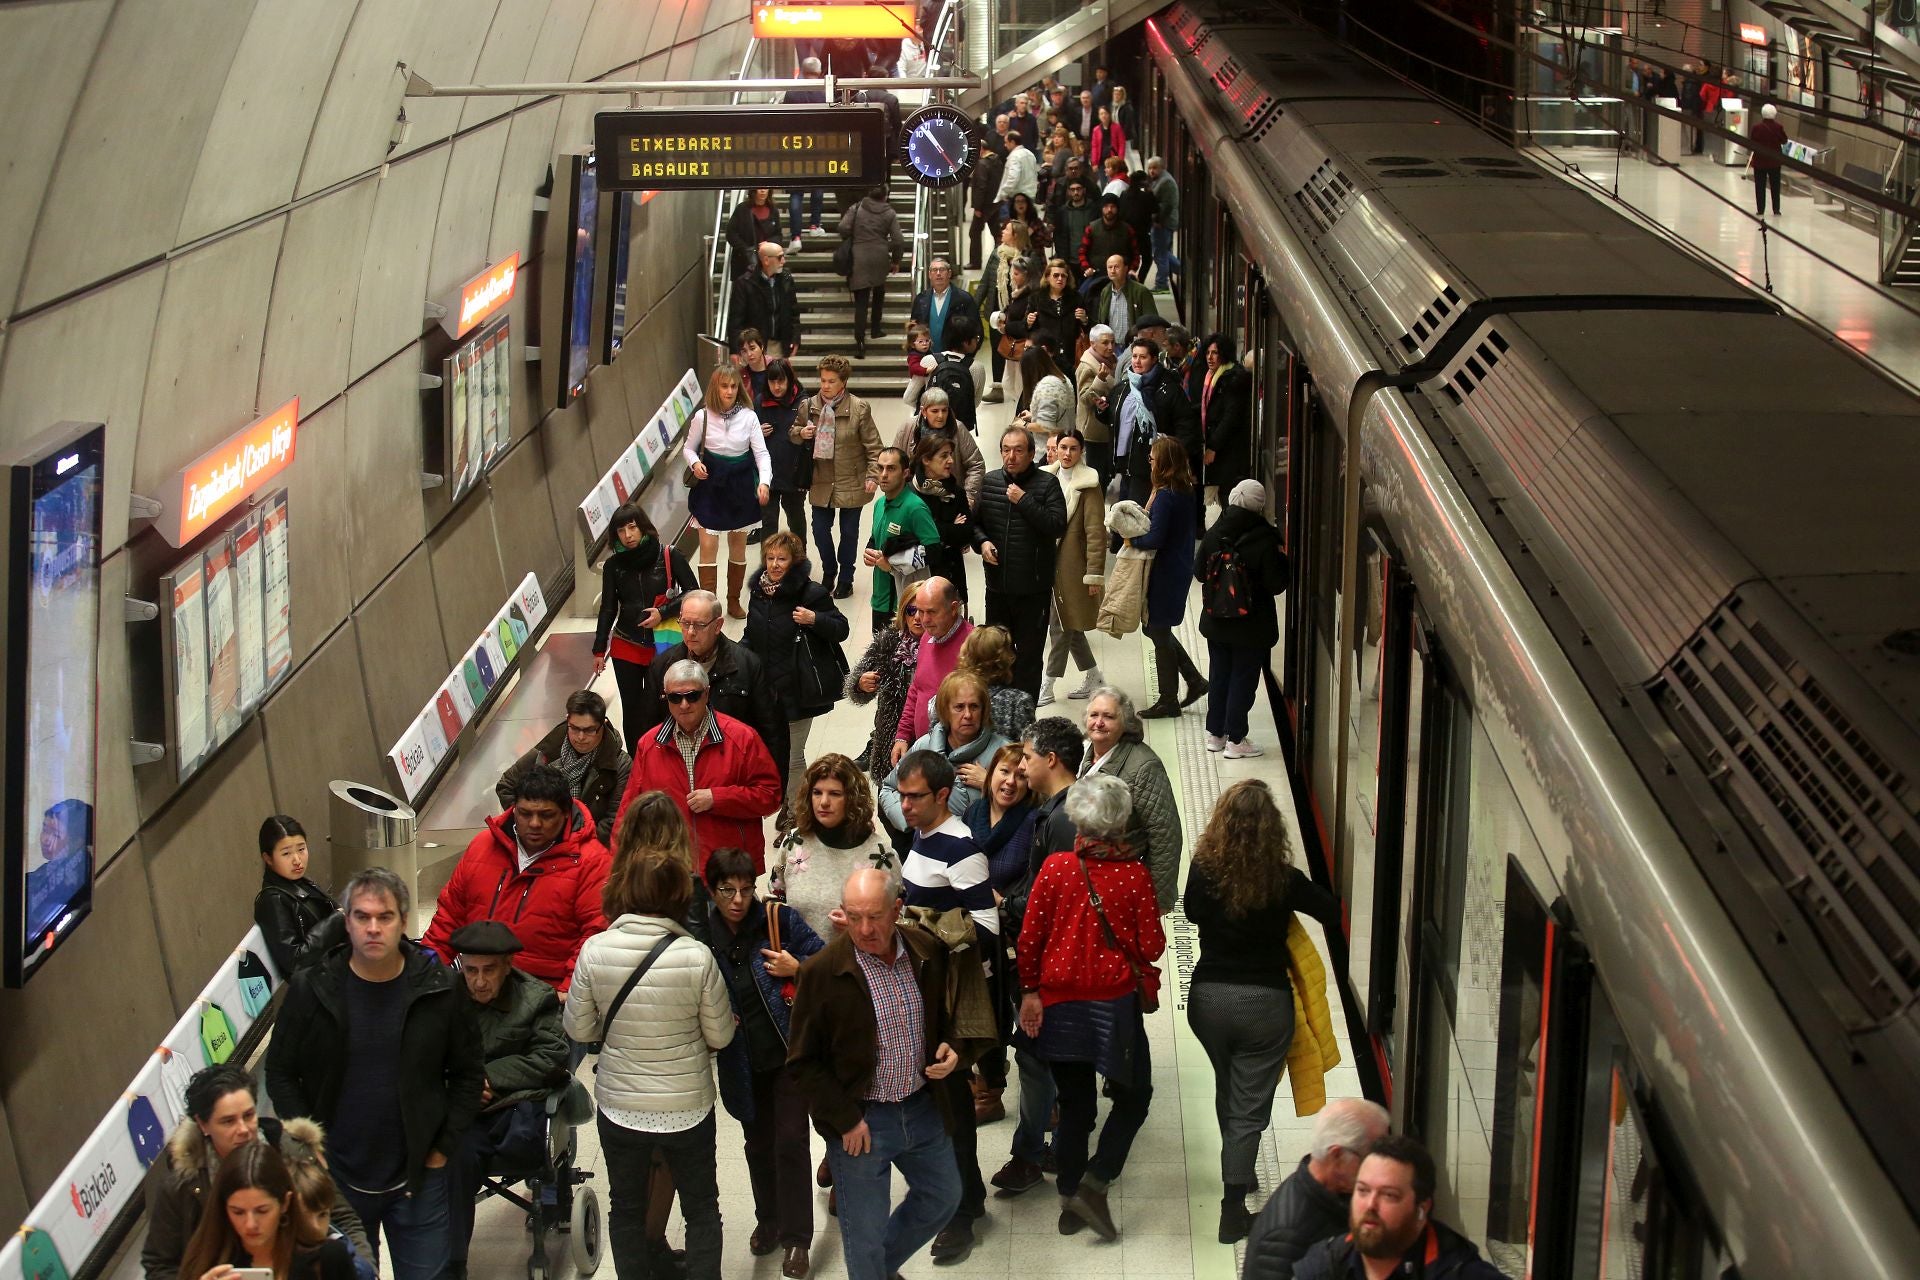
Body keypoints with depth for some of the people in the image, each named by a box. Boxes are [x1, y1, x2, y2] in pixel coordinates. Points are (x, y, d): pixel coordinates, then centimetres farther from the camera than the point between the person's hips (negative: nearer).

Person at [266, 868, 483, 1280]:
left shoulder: (439, 988, -7)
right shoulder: (311, 989, -8)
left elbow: (468, 1072, 2)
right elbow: (281, 1072, 1)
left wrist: (445, 1146, -3)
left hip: (418, 1178, 0)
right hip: (336, 1177, 0)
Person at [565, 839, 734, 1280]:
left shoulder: (595, 950, -16)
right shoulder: (697, 956, -19)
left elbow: (579, 1029, -5)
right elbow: (720, 1036, -8)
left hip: (620, 1107, 1)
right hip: (689, 1107, -1)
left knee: (626, 1210, 20)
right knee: (701, 1209, 19)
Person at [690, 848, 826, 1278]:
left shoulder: (779, 919, -12)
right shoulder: (700, 933, -7)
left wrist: (797, 968, -21)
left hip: (789, 1050, -3)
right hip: (742, 1060, 3)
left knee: (790, 1141, -5)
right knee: (758, 1142, 18)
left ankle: (796, 1238, 6)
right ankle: (768, 1220, 38)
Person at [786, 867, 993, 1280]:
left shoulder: (930, 952, -6)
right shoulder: (822, 972, -19)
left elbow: (950, 1014, 12)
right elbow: (804, 1061, -11)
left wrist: (955, 1048, -9)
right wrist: (844, 1119, -14)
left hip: (924, 1107, 5)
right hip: (860, 1120, -5)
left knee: (943, 1197, 22)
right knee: (865, 1232, 6)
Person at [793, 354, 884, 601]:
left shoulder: (859, 408, -12)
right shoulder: (810, 406, -3)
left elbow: (873, 446, -8)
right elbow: (792, 432, 13)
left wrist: (873, 476, -12)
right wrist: (801, 433, -10)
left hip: (851, 482, -3)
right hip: (821, 482, 3)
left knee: (849, 531, 9)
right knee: (820, 529, 8)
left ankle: (846, 578, 26)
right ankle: (828, 571, 33)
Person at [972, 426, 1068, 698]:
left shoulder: (1047, 484, -7)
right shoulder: (990, 482, 6)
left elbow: (1057, 526, -19)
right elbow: (975, 521, 17)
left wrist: (1024, 501, -20)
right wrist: (981, 542, -4)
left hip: (1033, 586, -4)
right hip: (997, 584, 4)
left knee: (1029, 655, 3)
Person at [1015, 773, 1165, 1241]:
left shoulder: (1055, 867, -9)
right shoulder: (1134, 874, -12)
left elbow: (1030, 936, -6)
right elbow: (1152, 946, -7)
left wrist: (1030, 990, 5)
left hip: (1060, 1001, 3)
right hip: (1114, 1003, -2)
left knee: (1073, 1103, 14)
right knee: (1134, 1095, 14)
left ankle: (1070, 1201, 19)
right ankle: (1093, 1183, -1)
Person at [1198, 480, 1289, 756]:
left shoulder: (1214, 534, -7)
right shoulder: (1265, 541, -19)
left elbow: (1199, 572, 3)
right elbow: (1276, 584, -16)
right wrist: (1284, 565, 1)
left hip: (1216, 623, 4)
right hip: (1252, 627, -4)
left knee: (1218, 674, 17)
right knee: (1244, 678, 6)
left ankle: (1215, 733, 25)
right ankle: (1235, 739, 8)